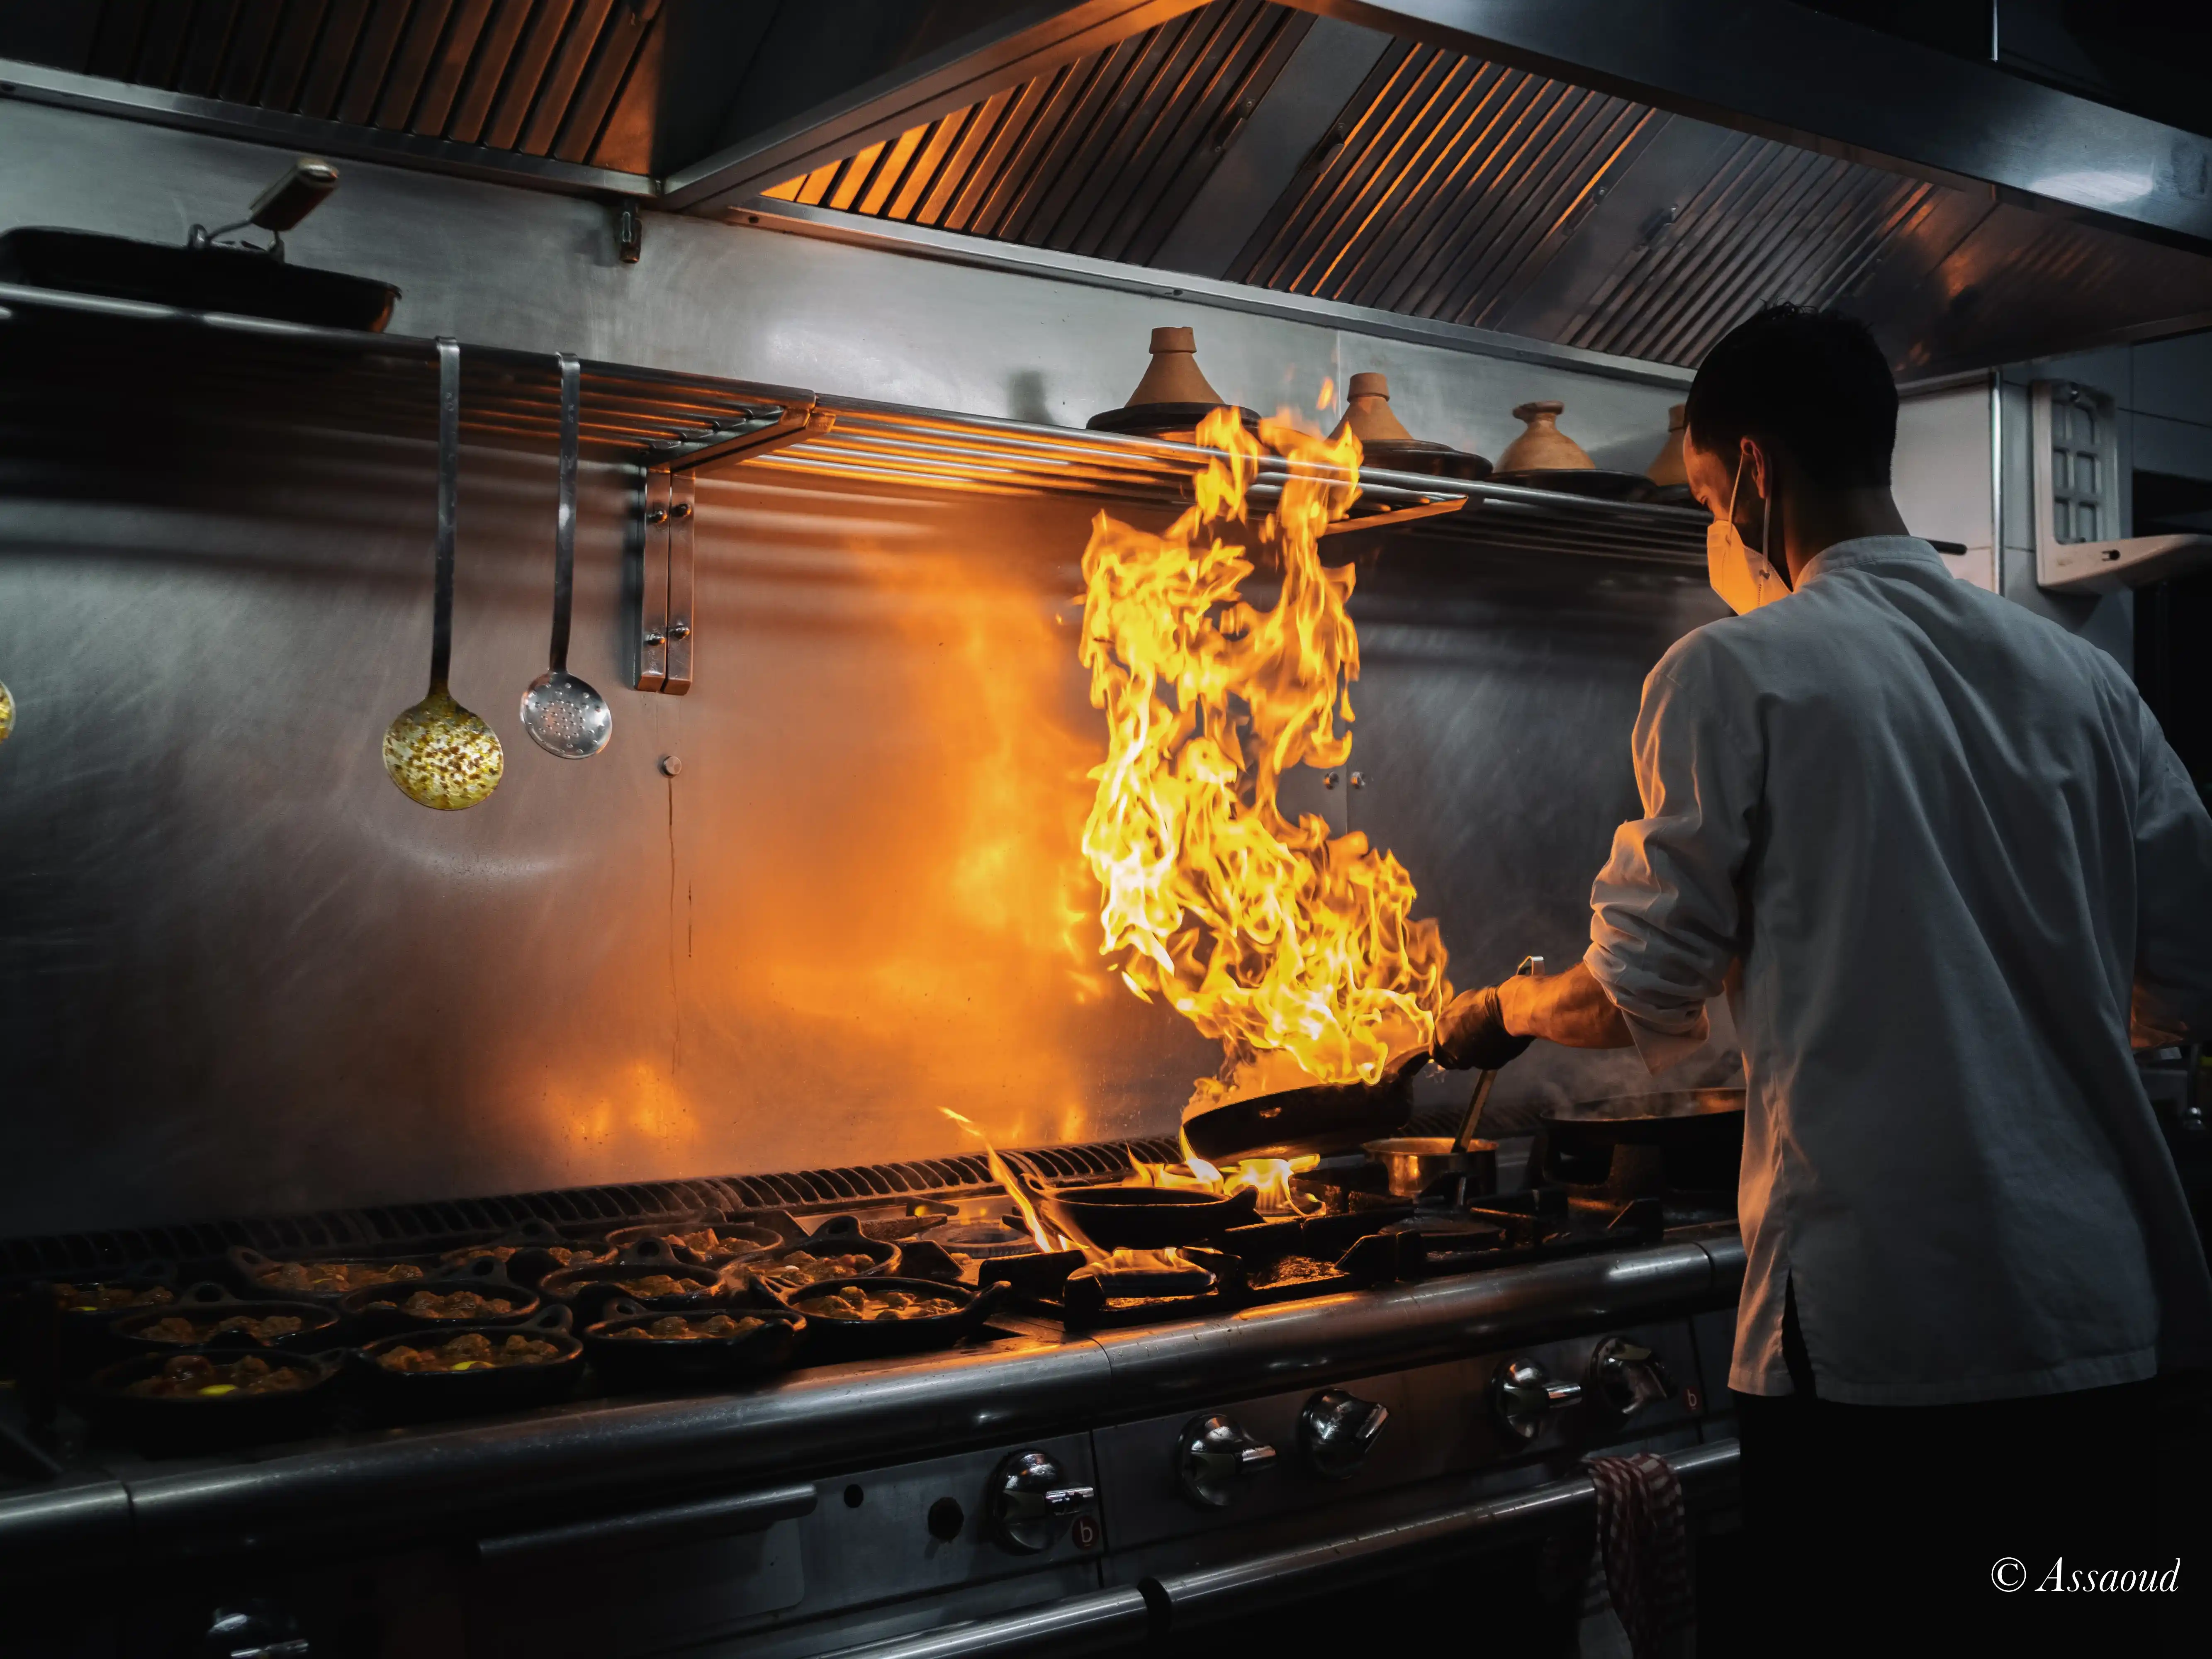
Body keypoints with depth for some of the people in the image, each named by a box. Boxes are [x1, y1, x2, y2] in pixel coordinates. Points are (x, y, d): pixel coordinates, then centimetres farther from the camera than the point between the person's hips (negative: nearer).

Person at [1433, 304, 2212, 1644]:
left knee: (1845, 1612, 9)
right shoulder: (2080, 676, 8)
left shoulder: (1739, 671, -7)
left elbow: (1645, 1001, -6)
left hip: (1879, 1328, -5)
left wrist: (1501, 1012, 15)